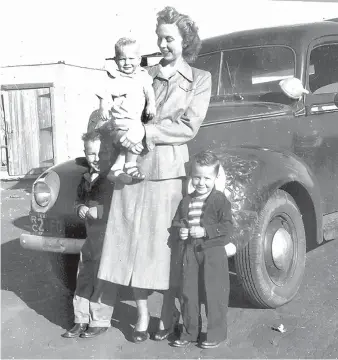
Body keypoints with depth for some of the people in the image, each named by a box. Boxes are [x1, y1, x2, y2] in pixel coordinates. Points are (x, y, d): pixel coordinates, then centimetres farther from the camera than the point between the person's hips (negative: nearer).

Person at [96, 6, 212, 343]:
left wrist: (145, 131, -16)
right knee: (133, 242, 4)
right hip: (132, 168, 3)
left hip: (169, 172, -2)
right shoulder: (144, 76, 12)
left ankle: (168, 312, 24)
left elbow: (188, 126, -7)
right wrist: (124, 131, -9)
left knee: (165, 243, 4)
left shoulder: (200, 79, 6)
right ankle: (141, 313, 20)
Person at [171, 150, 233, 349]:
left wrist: (205, 231, -22)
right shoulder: (186, 201, 8)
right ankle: (190, 332, 26)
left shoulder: (220, 200, -9)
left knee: (214, 293, 2)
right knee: (188, 293, 12)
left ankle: (217, 333, 17)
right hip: (191, 252, 6)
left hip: (214, 252, -5)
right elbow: (176, 222, 16)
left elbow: (227, 227, -15)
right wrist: (181, 231, -5)